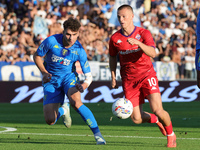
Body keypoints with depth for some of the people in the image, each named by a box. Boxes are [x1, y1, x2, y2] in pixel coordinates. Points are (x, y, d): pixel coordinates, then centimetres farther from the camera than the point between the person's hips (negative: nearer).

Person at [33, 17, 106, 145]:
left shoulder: (79, 51, -20)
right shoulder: (51, 41, -22)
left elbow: (88, 76, -15)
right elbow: (37, 56, -3)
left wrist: (83, 86, -37)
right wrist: (44, 72, -19)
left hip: (69, 77, -1)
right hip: (51, 81, 1)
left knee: (76, 102, -35)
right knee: (50, 121, -8)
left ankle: (98, 134, -27)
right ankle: (63, 110, 31)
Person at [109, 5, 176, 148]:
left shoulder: (144, 33, -7)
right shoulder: (115, 38, 0)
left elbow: (153, 53, -22)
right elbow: (113, 57, 18)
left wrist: (138, 43, -37)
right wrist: (113, 77, 11)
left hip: (147, 75, -3)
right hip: (129, 81, 3)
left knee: (158, 110, -18)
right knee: (136, 119, -4)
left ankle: (171, 135, 11)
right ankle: (156, 120, 31)